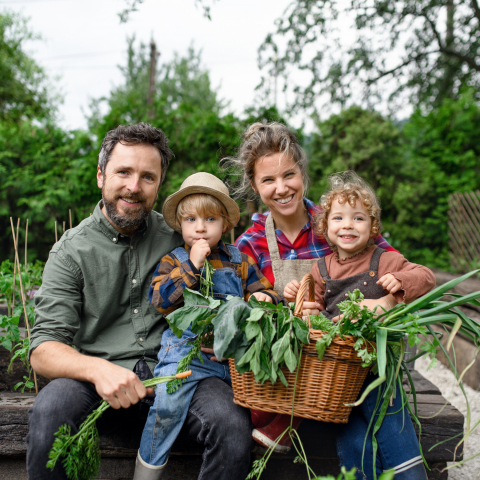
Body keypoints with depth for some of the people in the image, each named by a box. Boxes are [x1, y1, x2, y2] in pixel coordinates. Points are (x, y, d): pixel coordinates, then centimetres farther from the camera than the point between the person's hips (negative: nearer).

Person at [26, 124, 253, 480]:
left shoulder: (177, 236, 10)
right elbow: (43, 350, -4)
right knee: (49, 413, -32)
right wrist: (97, 369, -25)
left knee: (233, 426, -28)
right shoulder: (71, 251, 4)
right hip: (101, 382, -1)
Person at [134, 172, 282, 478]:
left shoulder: (238, 261, 15)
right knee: (168, 404, -20)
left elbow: (263, 290, 17)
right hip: (187, 347, -3)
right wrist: (192, 266, -12)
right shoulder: (173, 261, 7)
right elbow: (160, 300, -7)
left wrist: (264, 298, -8)